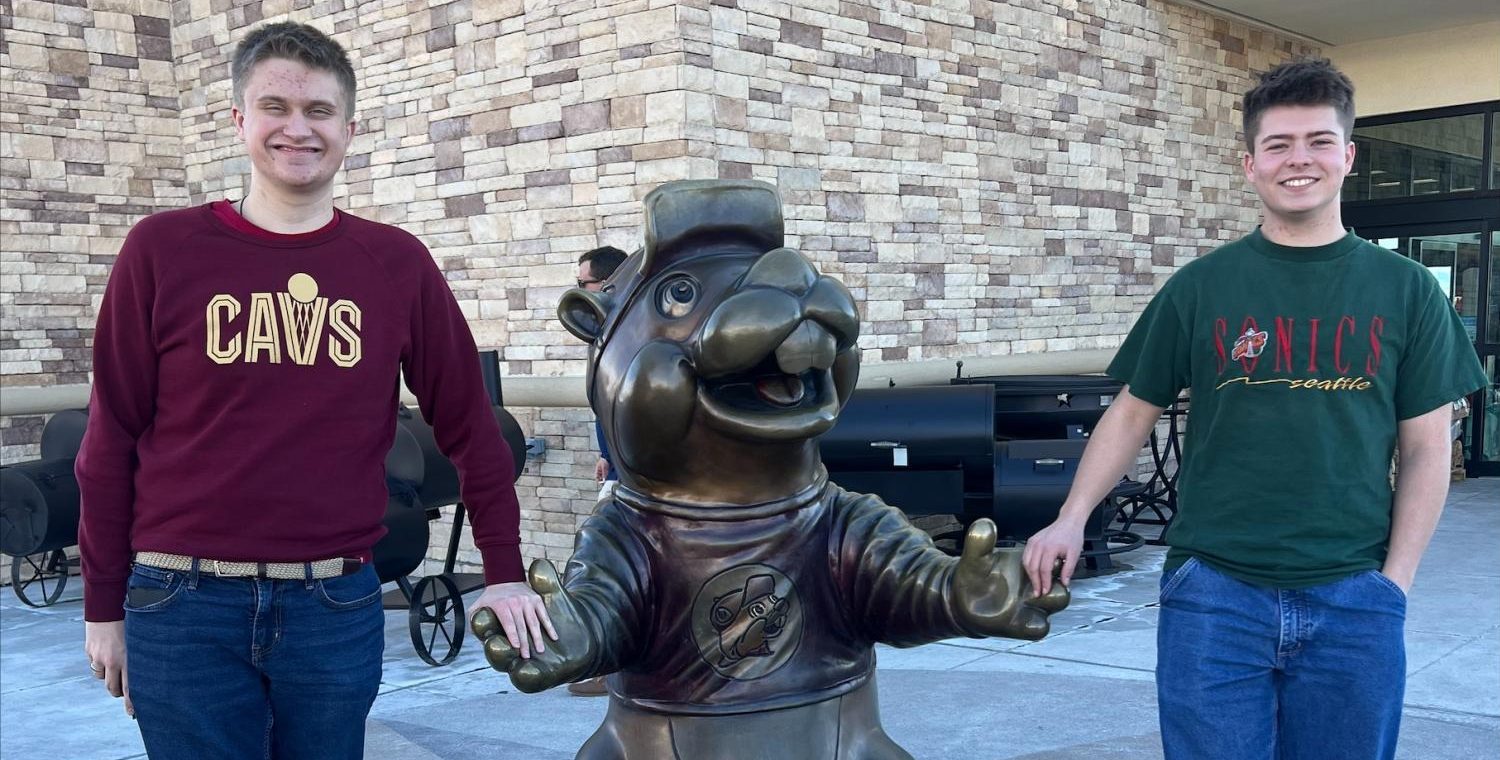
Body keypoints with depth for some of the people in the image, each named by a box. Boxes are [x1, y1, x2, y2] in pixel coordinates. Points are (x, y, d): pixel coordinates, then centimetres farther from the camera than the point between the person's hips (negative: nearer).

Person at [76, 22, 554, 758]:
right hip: (185, 607, -1)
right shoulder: (163, 248, -2)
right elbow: (113, 439, 2)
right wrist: (104, 605, 3)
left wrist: (504, 573, 3)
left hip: (340, 607, 2)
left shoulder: (397, 264, 1)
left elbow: (468, 424, 5)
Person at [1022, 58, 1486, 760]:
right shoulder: (1199, 287, 2)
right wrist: (1071, 518, -6)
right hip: (1213, 595, -1)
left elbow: (1425, 448, 6)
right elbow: (1133, 412, 6)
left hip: (1353, 601, 1)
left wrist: (1395, 577, -2)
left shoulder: (1405, 291, 4)